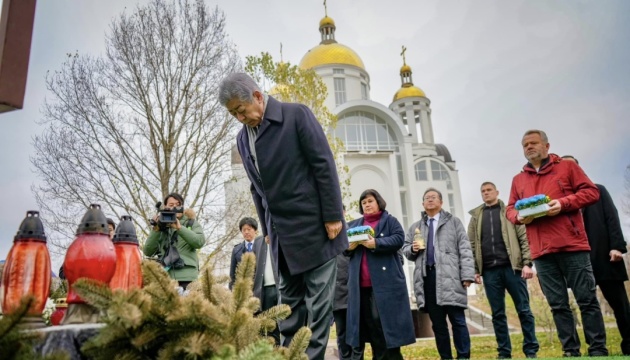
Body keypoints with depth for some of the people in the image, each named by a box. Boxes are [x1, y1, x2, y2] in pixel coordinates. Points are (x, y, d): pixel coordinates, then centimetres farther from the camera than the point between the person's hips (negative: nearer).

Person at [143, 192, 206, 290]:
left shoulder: (192, 223, 13)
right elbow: (148, 251, 6)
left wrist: (179, 227, -13)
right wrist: (156, 230, -5)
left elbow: (200, 242, -6)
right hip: (165, 278, 2)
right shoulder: (161, 227, 17)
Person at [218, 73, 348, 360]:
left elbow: (324, 164, -11)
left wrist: (333, 216, -13)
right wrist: (266, 230, 12)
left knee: (318, 300, 1)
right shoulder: (243, 138, 10)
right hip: (282, 234, 6)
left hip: (315, 226, -5)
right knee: (290, 301, 11)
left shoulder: (296, 114, -7)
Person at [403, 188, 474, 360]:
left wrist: (467, 274, -7)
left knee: (457, 320, -3)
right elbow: (405, 249, 21)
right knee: (437, 323, 7)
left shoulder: (453, 222, 11)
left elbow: (465, 249, 3)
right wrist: (412, 249, -3)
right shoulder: (415, 227, 19)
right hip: (426, 276, 3)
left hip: (449, 276, -3)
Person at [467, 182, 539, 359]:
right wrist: (475, 270, 1)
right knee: (498, 314, 5)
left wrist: (527, 263, -8)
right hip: (489, 270, 2)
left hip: (512, 267, -2)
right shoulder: (476, 217, 14)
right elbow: (472, 245, 9)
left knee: (524, 310, 2)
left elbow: (524, 238, 2)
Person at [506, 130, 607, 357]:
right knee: (558, 304, 6)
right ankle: (570, 351, 14)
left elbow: (591, 192, 2)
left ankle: (598, 350, 11)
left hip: (572, 244, -3)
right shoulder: (518, 180, 17)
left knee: (587, 299, 1)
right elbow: (510, 209, 17)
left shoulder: (567, 167, 8)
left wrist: (563, 203, -13)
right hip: (541, 251, 3)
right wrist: (519, 217, -7)